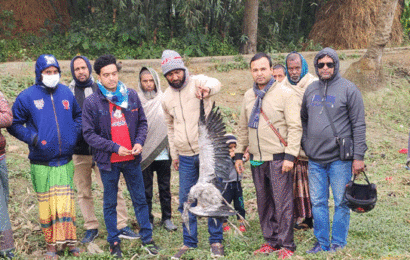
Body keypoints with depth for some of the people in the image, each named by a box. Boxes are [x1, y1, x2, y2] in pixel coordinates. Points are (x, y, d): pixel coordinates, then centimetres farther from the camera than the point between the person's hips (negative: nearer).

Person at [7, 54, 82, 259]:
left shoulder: (66, 93, 8)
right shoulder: (27, 96, -3)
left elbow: (78, 115, 24)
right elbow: (14, 124, 2)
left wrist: (74, 133, 7)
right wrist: (32, 138, -10)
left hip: (65, 160, 2)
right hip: (41, 163, -2)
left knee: (65, 201, -1)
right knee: (46, 203, 2)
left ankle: (68, 240, 7)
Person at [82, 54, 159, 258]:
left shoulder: (131, 96, 1)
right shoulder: (91, 102, -8)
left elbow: (142, 122, 10)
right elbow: (89, 134, -8)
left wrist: (139, 142, -8)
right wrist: (115, 148, -16)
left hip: (132, 158, 2)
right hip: (108, 161, -2)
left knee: (140, 199, 10)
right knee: (110, 203, 10)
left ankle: (147, 239, 22)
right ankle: (114, 242, 22)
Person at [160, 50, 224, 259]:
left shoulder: (197, 82, -9)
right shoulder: (167, 97, 6)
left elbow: (215, 84, -34)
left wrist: (208, 89, -58)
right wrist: (174, 154, 16)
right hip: (185, 157, 4)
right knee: (185, 200, 8)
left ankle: (216, 241, 14)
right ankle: (189, 242, 20)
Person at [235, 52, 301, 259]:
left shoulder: (285, 94, -6)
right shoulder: (248, 96, 12)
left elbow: (295, 127, -9)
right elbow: (243, 128, 20)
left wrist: (289, 156, -15)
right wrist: (239, 154, 16)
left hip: (278, 159, -6)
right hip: (257, 159, 6)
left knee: (282, 203, -3)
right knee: (264, 203, 12)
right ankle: (271, 241, 22)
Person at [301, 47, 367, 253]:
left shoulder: (348, 89, -4)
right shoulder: (311, 89, 11)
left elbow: (358, 125, -6)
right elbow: (303, 119, 22)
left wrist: (358, 156, -10)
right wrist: (305, 144, 11)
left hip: (339, 158, -5)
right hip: (315, 159, 5)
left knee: (341, 203, 2)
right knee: (318, 202, 9)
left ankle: (338, 244, 12)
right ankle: (322, 244, 19)